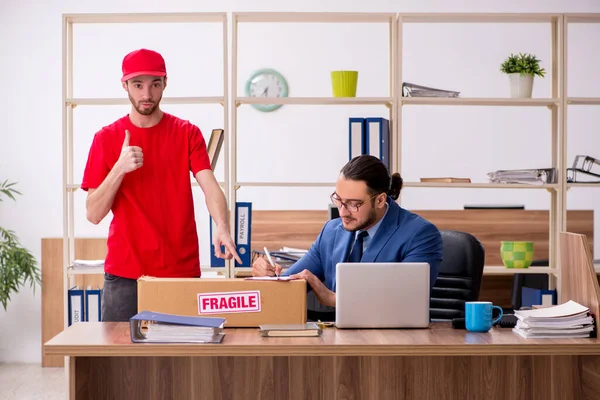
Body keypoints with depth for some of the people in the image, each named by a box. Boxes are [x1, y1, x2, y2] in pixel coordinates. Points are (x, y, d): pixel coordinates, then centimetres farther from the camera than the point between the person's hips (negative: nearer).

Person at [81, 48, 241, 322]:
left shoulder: (188, 134, 2)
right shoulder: (106, 138, 2)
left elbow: (210, 188, -11)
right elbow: (93, 214, -2)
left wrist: (222, 228, -31)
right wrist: (120, 168, -16)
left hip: (181, 271, 0)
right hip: (124, 274, 0)